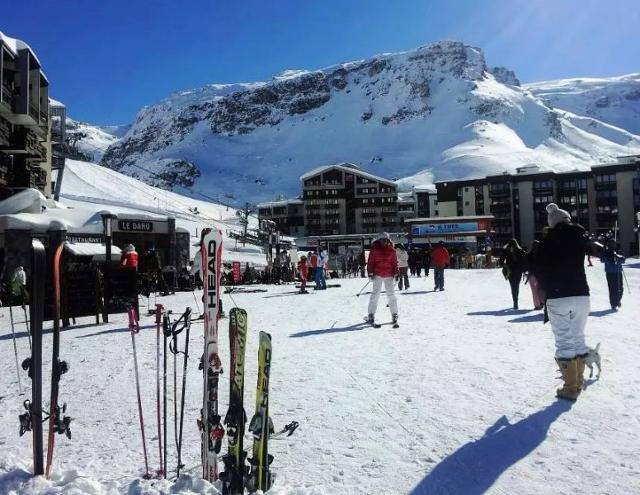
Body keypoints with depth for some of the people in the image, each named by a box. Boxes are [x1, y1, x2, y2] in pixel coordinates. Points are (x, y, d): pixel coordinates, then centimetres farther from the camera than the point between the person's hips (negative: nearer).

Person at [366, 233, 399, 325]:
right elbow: (370, 262, 1)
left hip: (389, 275, 1)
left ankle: (394, 314, 12)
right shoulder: (374, 249, 1)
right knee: (375, 294, -1)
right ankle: (371, 315, 5)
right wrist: (370, 273, -5)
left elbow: (395, 262, 7)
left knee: (391, 294, 4)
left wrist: (396, 274, 2)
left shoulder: (391, 250, 6)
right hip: (378, 275, -1)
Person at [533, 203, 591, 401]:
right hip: (581, 295, 4)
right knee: (578, 338, 15)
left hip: (557, 298, -3)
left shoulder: (548, 241, -3)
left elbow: (538, 268, -2)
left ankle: (570, 387, 3)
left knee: (564, 341, 1)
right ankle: (579, 381, 23)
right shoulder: (580, 237, 5)